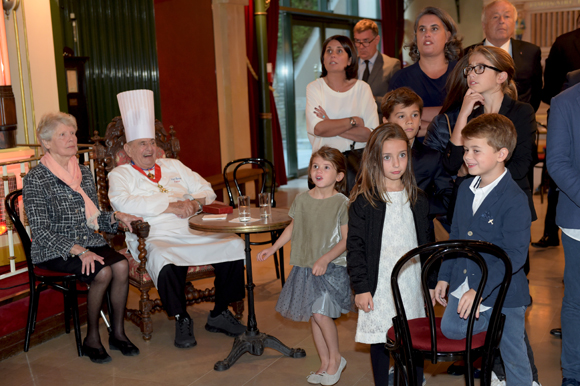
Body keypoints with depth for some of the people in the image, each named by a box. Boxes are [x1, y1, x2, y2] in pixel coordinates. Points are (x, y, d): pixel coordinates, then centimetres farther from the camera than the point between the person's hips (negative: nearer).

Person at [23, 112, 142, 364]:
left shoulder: (83, 173, 12)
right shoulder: (35, 180, -7)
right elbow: (41, 231, -14)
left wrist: (116, 217, -2)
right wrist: (79, 251, -25)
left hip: (88, 244, 5)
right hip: (53, 252, -5)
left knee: (121, 265, -24)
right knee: (103, 271, -29)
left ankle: (118, 333, -9)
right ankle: (91, 338, -10)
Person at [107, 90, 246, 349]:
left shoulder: (173, 166, 24)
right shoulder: (120, 175, 9)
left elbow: (206, 190, 21)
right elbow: (123, 203, -13)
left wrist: (195, 203, -5)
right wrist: (172, 206, -15)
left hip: (195, 231, 5)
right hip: (155, 238, -5)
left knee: (234, 246, -20)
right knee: (165, 263, -39)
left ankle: (219, 314, -4)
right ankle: (181, 321, -14)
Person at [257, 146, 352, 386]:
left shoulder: (342, 203, -11)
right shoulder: (302, 199, 3)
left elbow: (346, 239, -12)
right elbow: (293, 228, 16)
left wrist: (325, 259, -22)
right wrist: (272, 249, 14)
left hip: (331, 267, -5)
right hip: (304, 266, 5)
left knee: (320, 313, -15)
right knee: (313, 316, 10)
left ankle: (335, 357, 9)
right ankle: (325, 363, 25)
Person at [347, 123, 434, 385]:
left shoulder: (418, 199, 6)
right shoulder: (364, 201, -6)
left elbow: (427, 244, 12)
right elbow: (355, 246, -6)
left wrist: (431, 283, 11)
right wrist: (361, 287, -10)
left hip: (413, 285, 3)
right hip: (379, 288, -3)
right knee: (380, 342, 8)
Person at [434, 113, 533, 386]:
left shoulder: (514, 200, -20)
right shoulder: (465, 189, 5)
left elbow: (515, 255, -24)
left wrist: (480, 289, -30)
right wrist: (444, 276, 13)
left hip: (503, 292, -6)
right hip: (463, 284, 7)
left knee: (514, 358, 6)